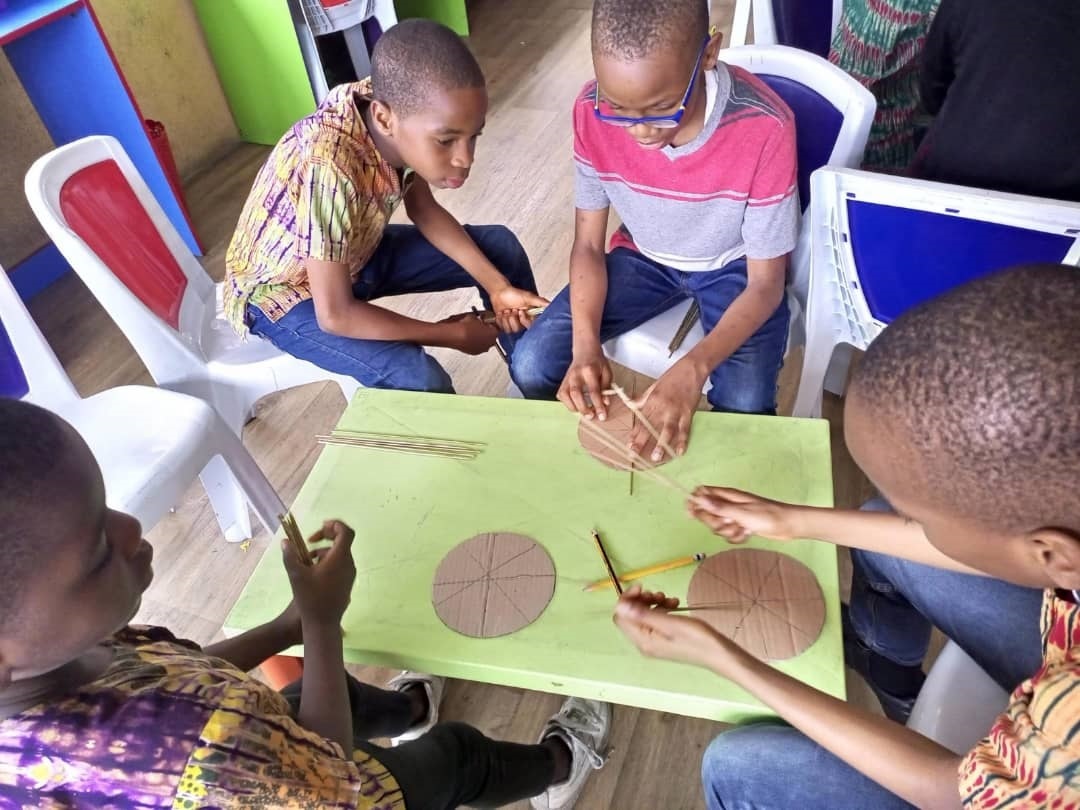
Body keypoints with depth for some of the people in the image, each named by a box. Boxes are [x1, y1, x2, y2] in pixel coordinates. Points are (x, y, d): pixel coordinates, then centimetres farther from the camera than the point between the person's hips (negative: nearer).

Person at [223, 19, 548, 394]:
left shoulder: (398, 104, -19)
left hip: (354, 252, 7)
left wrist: (498, 286, -10)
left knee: (501, 247, 4)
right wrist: (454, 334, -22)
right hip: (284, 293, -7)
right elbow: (335, 316, -32)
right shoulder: (328, 167, -39)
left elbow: (423, 209, -1)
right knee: (422, 382, -29)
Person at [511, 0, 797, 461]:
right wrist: (586, 347, -27)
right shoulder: (593, 111, -22)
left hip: (734, 267, -2)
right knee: (532, 366, -13)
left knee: (745, 410, -27)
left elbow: (765, 284, -22)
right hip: (644, 256, 3)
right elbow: (588, 244, -11)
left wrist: (693, 368, -40)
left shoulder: (764, 127, -31)